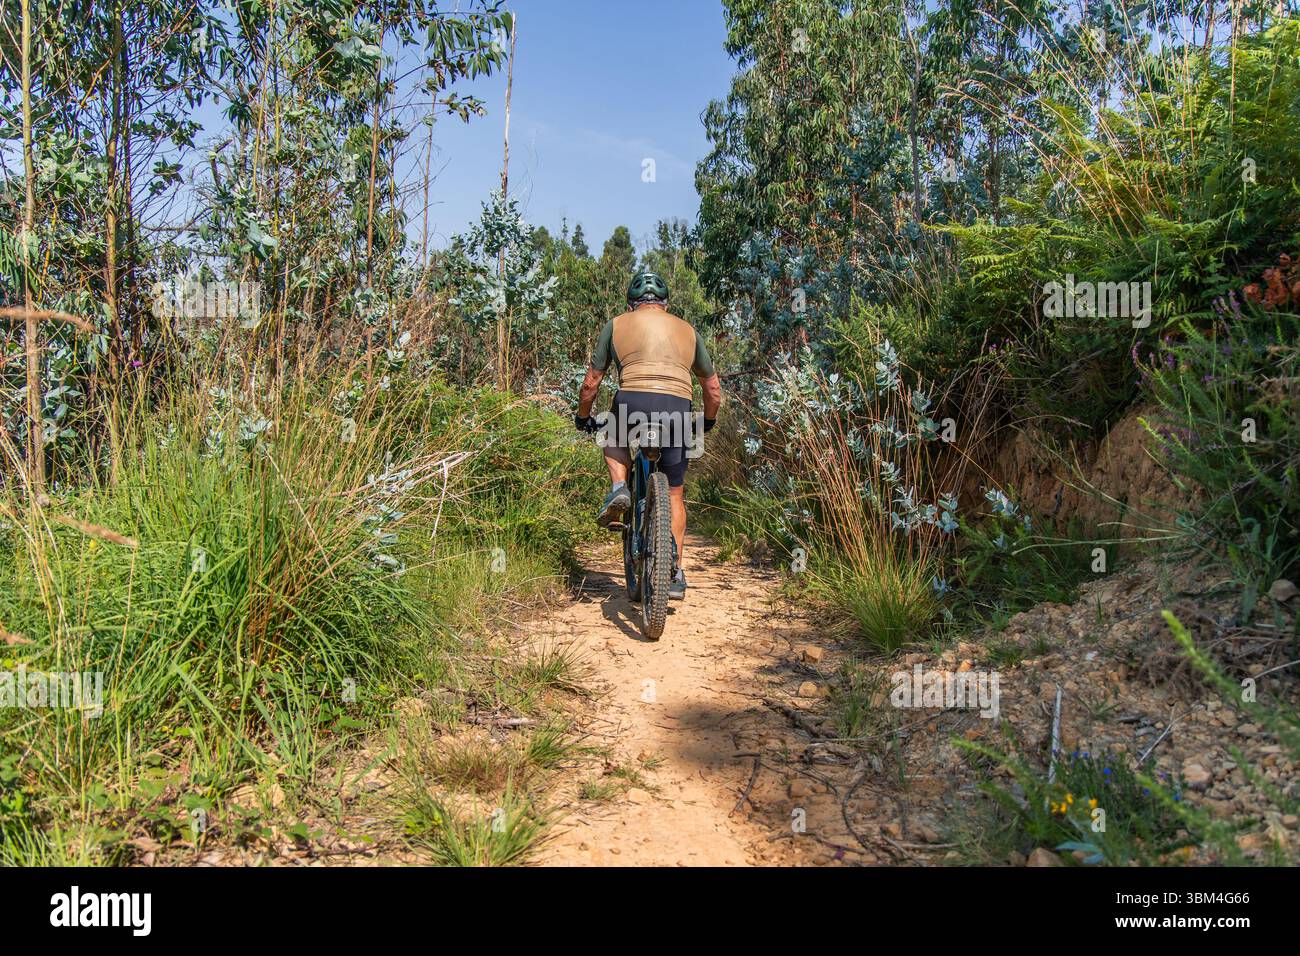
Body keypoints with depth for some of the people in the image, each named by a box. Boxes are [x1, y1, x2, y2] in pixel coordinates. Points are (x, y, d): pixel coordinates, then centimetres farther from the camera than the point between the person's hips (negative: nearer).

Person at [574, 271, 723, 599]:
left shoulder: (617, 324, 19)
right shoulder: (687, 330, 26)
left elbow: (591, 382, 20)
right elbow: (713, 388, 30)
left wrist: (582, 417, 37)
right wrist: (709, 420, 47)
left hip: (633, 402, -2)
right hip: (677, 408, 2)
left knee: (613, 439, 34)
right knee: (674, 494, 16)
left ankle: (619, 488, 7)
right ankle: (675, 574, 14)